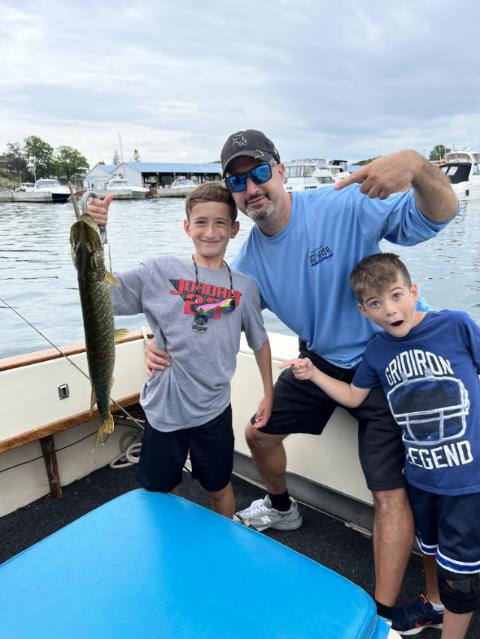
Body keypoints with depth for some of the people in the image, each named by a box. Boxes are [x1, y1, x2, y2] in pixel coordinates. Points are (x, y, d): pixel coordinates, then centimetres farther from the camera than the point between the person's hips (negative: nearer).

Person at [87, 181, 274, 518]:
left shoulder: (245, 286, -2)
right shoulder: (160, 271, -7)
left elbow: (260, 341, 9)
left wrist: (268, 394, 11)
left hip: (213, 410, 1)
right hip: (162, 409, 0)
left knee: (219, 490, 21)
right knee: (158, 493, 20)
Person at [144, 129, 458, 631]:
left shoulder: (346, 205, -23)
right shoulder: (249, 260, -5)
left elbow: (435, 217, -25)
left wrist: (417, 166, -47)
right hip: (319, 359, 6)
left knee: (390, 495, -7)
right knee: (260, 434, 18)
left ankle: (384, 614, 17)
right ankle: (281, 508, 49)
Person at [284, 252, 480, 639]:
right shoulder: (377, 351, -6)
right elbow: (353, 397, 8)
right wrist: (313, 374, -4)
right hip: (420, 476, 4)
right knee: (431, 549, 27)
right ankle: (435, 604, 56)